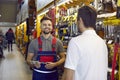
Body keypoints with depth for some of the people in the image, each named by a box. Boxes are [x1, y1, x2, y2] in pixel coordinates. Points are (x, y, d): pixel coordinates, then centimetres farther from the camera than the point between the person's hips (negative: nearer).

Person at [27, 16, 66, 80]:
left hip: (53, 74, 1)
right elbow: (28, 60, 1)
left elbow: (63, 58, 3)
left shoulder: (58, 42, -2)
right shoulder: (34, 42, -3)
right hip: (38, 74, 0)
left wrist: (54, 64, -15)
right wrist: (33, 63, -20)